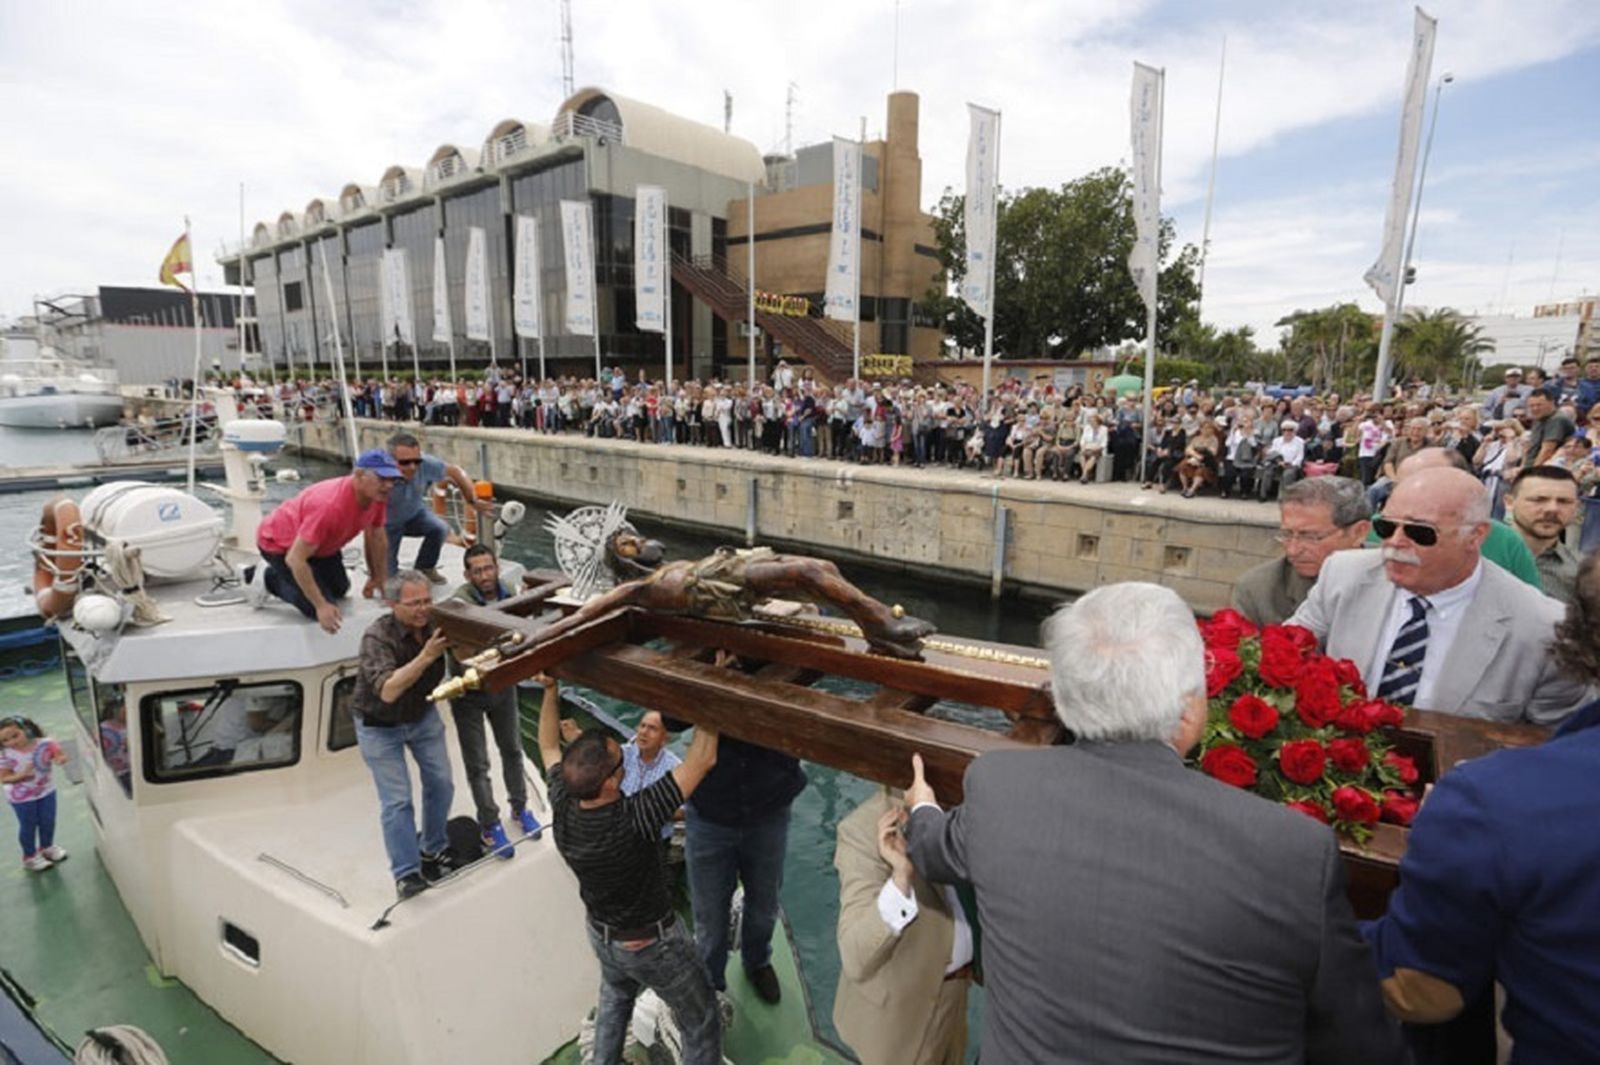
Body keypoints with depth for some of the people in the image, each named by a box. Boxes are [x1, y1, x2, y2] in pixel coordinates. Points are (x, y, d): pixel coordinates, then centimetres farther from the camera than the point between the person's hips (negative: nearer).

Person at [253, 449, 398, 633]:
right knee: (323, 611, -13)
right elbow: (295, 559, -35)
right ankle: (268, 578, 9)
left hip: (320, 542, 8)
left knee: (339, 589, 21)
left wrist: (378, 580, 7)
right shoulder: (330, 505, -40)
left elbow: (377, 539, 1)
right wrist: (321, 606, -34)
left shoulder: (377, 496, -18)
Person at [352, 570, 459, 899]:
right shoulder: (377, 637, -30)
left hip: (423, 716, 5)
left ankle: (433, 850, 30)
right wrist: (426, 656, -47)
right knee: (397, 801, -4)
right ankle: (406, 874, 9)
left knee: (441, 783, 9)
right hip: (380, 726, -4)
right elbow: (387, 691, -41)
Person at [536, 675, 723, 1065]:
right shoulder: (635, 819, -41)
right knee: (702, 1022, 18)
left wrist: (550, 688, -5)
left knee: (615, 995, 37)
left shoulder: (562, 807, -25)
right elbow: (702, 759, -39)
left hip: (601, 934, 6)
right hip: (653, 944, -6)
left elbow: (548, 747, -6)